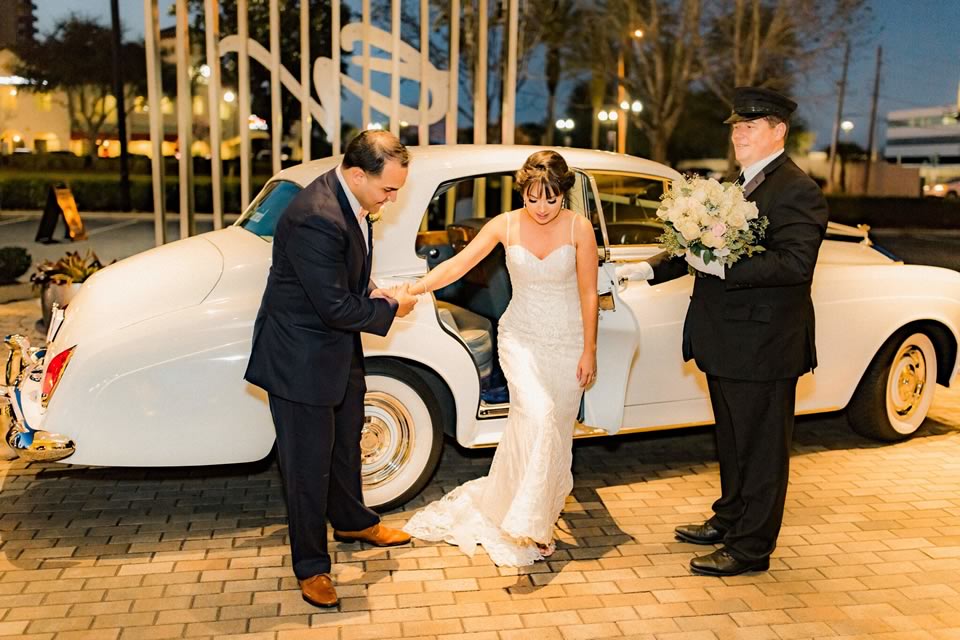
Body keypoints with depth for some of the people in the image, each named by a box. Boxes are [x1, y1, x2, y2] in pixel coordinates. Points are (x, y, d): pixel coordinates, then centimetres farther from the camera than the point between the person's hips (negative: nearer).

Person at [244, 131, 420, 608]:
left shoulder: (348, 197, -1)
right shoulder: (316, 218, -32)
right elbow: (335, 307, -28)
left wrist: (370, 290, -3)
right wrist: (390, 309, -14)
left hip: (340, 352, 9)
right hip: (299, 358, -9)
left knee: (346, 442, 25)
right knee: (309, 464, 5)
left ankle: (351, 521, 48)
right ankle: (311, 566, 23)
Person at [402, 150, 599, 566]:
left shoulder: (578, 228, -10)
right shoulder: (505, 226, -7)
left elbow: (588, 293, -6)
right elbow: (457, 265, -13)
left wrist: (589, 351, -5)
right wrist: (410, 290, -26)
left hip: (568, 342, 1)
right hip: (521, 337, 0)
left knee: (555, 431, 6)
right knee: (537, 416, -22)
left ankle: (542, 518, 26)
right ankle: (523, 523, -12)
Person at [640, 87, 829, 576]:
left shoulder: (796, 191, -14)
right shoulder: (737, 185, 13)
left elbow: (796, 262, -25)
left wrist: (722, 268, -29)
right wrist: (653, 268, 10)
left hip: (763, 347, -9)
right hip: (727, 343, 9)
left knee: (761, 448, 4)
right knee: (732, 441, 22)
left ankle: (751, 548, 17)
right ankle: (729, 520, 38)